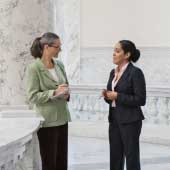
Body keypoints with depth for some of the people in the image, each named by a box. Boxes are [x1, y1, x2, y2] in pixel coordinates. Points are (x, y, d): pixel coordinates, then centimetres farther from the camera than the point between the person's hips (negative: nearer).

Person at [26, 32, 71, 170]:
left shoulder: (60, 65, 8)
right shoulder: (34, 68, -11)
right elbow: (32, 96, -14)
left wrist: (66, 93, -3)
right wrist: (54, 93, -23)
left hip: (62, 118, 6)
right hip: (47, 121, -6)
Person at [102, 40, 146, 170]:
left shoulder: (135, 72, -13)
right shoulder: (113, 72, 11)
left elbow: (140, 100, -16)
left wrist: (117, 96, -18)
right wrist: (106, 95, -4)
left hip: (130, 120, -8)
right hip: (115, 119, 8)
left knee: (131, 158, 0)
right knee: (115, 158, 11)